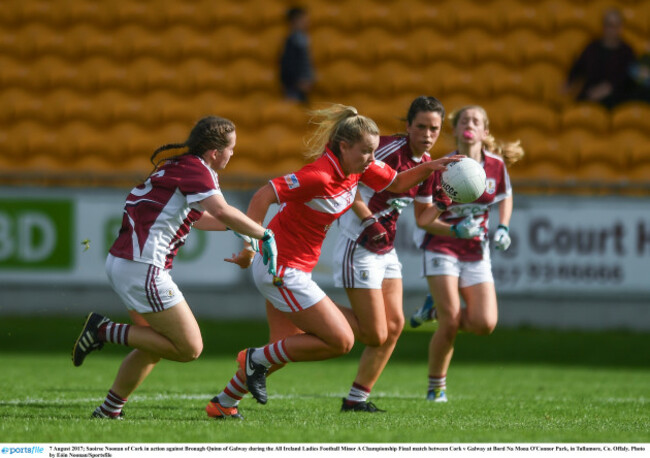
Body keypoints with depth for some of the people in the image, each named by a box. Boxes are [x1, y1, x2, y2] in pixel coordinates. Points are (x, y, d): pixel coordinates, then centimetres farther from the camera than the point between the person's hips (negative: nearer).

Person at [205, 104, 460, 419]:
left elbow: (397, 184, 16)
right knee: (341, 341, -7)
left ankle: (223, 403, 26)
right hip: (283, 270, -9)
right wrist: (250, 247, -29)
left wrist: (429, 167, -1)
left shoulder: (357, 169, 0)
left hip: (290, 270, 9)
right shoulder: (319, 176, -26)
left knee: (286, 348, 16)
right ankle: (258, 359, 3)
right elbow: (263, 197, -27)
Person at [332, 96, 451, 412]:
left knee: (394, 325, 4)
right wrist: (369, 220, -23)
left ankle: (357, 398, 13)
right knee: (376, 335, -11)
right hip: (359, 248, -9)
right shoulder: (390, 149, -18)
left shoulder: (426, 164, 8)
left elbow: (423, 217, 16)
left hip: (386, 250, 9)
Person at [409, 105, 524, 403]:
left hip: (476, 254, 3)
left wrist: (503, 228, 1)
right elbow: (422, 219, -10)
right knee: (450, 324, -14)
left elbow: (505, 197, 18)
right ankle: (436, 386, 8)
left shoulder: (496, 165, -3)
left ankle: (437, 308, 17)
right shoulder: (441, 169, -12)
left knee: (485, 324, -12)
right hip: (442, 248, -3)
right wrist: (455, 230, -26)